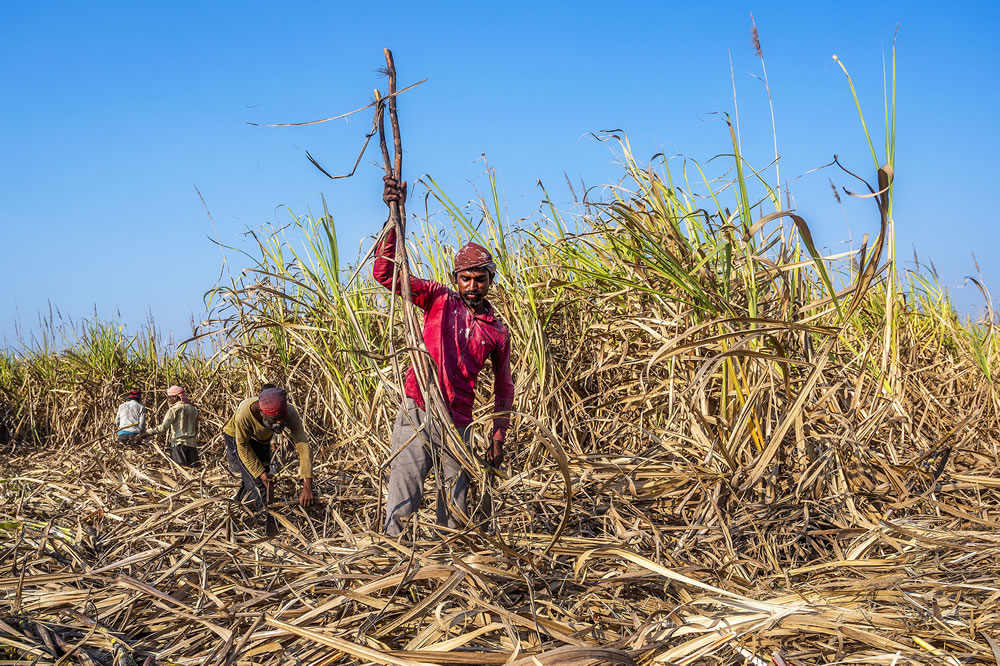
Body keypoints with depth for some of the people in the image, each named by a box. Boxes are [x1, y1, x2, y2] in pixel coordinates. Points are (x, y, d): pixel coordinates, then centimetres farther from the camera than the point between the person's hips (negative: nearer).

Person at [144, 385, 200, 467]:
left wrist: (148, 432, -11)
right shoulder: (193, 409, 13)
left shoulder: (174, 409, -7)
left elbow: (163, 427, -15)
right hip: (192, 444, 6)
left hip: (178, 443, -6)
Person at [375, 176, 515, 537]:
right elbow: (386, 274, -4)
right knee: (403, 497, -8)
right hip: (416, 412, -3)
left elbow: (504, 387, 19)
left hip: (458, 423, 3)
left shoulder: (497, 331, 10)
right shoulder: (438, 298, 5)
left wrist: (498, 437, 14)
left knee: (455, 504, 9)